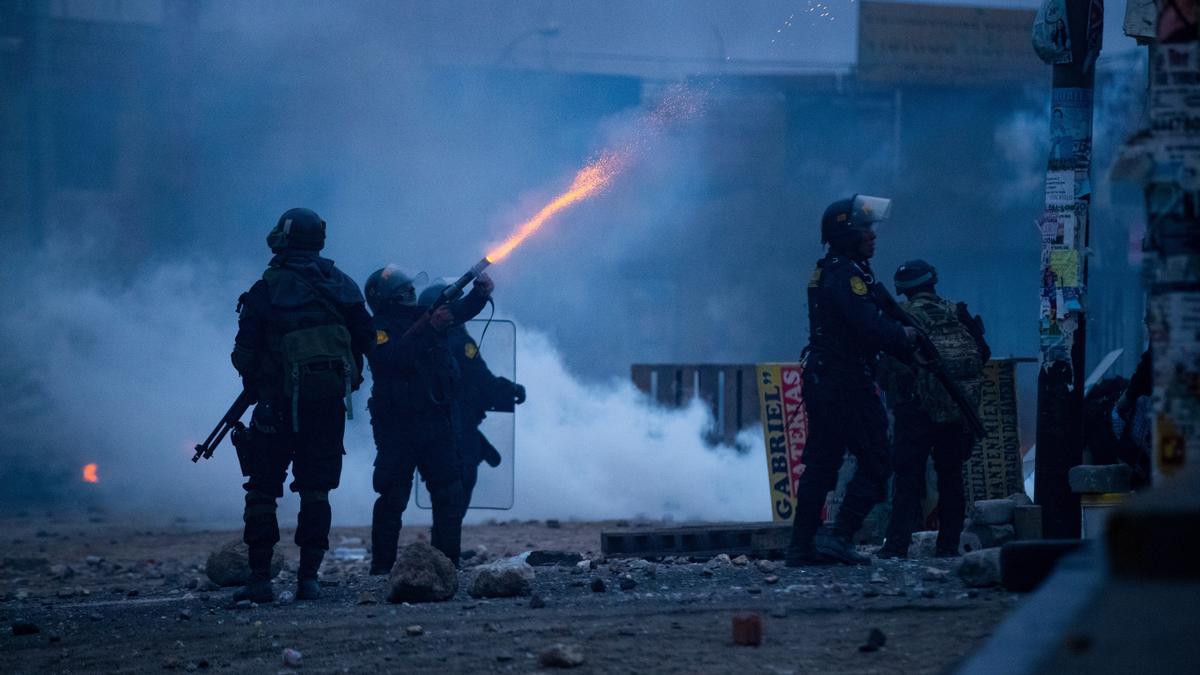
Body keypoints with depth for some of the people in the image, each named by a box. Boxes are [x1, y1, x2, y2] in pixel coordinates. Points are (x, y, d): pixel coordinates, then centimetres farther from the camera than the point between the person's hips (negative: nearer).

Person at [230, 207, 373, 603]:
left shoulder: (266, 290, -6)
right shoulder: (341, 285, 5)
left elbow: (245, 353, -8)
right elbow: (364, 340, 6)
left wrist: (255, 383, 10)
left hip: (280, 403, -3)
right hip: (330, 401, 3)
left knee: (263, 490, 5)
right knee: (316, 490, 9)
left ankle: (260, 578, 1)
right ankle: (309, 577, 3)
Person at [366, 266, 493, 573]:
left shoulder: (425, 315, 11)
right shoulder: (377, 330, -8)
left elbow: (462, 310, 8)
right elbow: (395, 357, -25)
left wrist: (480, 292, -12)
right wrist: (429, 328, -29)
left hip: (436, 421, 6)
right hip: (396, 429, -6)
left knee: (449, 493, 3)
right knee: (393, 496, -5)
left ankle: (447, 562, 7)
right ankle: (382, 567, -1)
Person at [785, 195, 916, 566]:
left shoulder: (825, 272, 17)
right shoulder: (846, 274, -15)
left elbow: (868, 320, 16)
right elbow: (870, 325, -24)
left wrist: (898, 333, 4)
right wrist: (906, 337, -7)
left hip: (819, 380, 10)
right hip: (848, 383, -10)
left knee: (820, 465, 11)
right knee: (874, 463, -4)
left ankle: (801, 546, 11)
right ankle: (839, 537, -10)